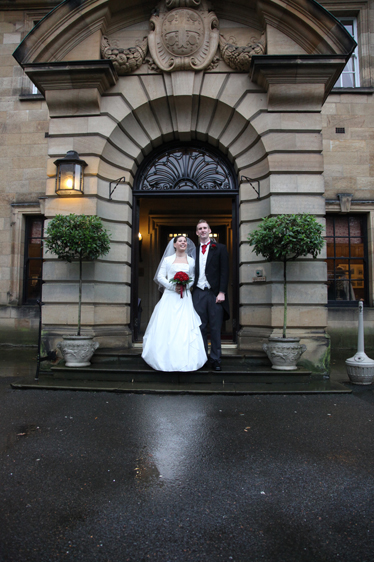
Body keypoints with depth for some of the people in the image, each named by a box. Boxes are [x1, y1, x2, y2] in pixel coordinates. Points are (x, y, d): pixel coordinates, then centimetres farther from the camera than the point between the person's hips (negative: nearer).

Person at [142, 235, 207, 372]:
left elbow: (194, 278, 7)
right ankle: (166, 358, 8)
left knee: (185, 328, -5)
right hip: (169, 296, 0)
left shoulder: (191, 261, 11)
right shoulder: (167, 260, 8)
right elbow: (160, 276, 2)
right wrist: (173, 286, -11)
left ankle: (185, 359, 5)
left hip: (185, 297, 1)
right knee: (166, 327, -3)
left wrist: (186, 286, -12)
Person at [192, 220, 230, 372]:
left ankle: (215, 359, 11)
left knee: (215, 328, 2)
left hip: (214, 293, -2)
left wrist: (222, 292, -9)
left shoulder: (220, 248, 5)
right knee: (200, 327, 6)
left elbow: (224, 272, -1)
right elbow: (192, 273, 14)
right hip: (198, 293, 3)